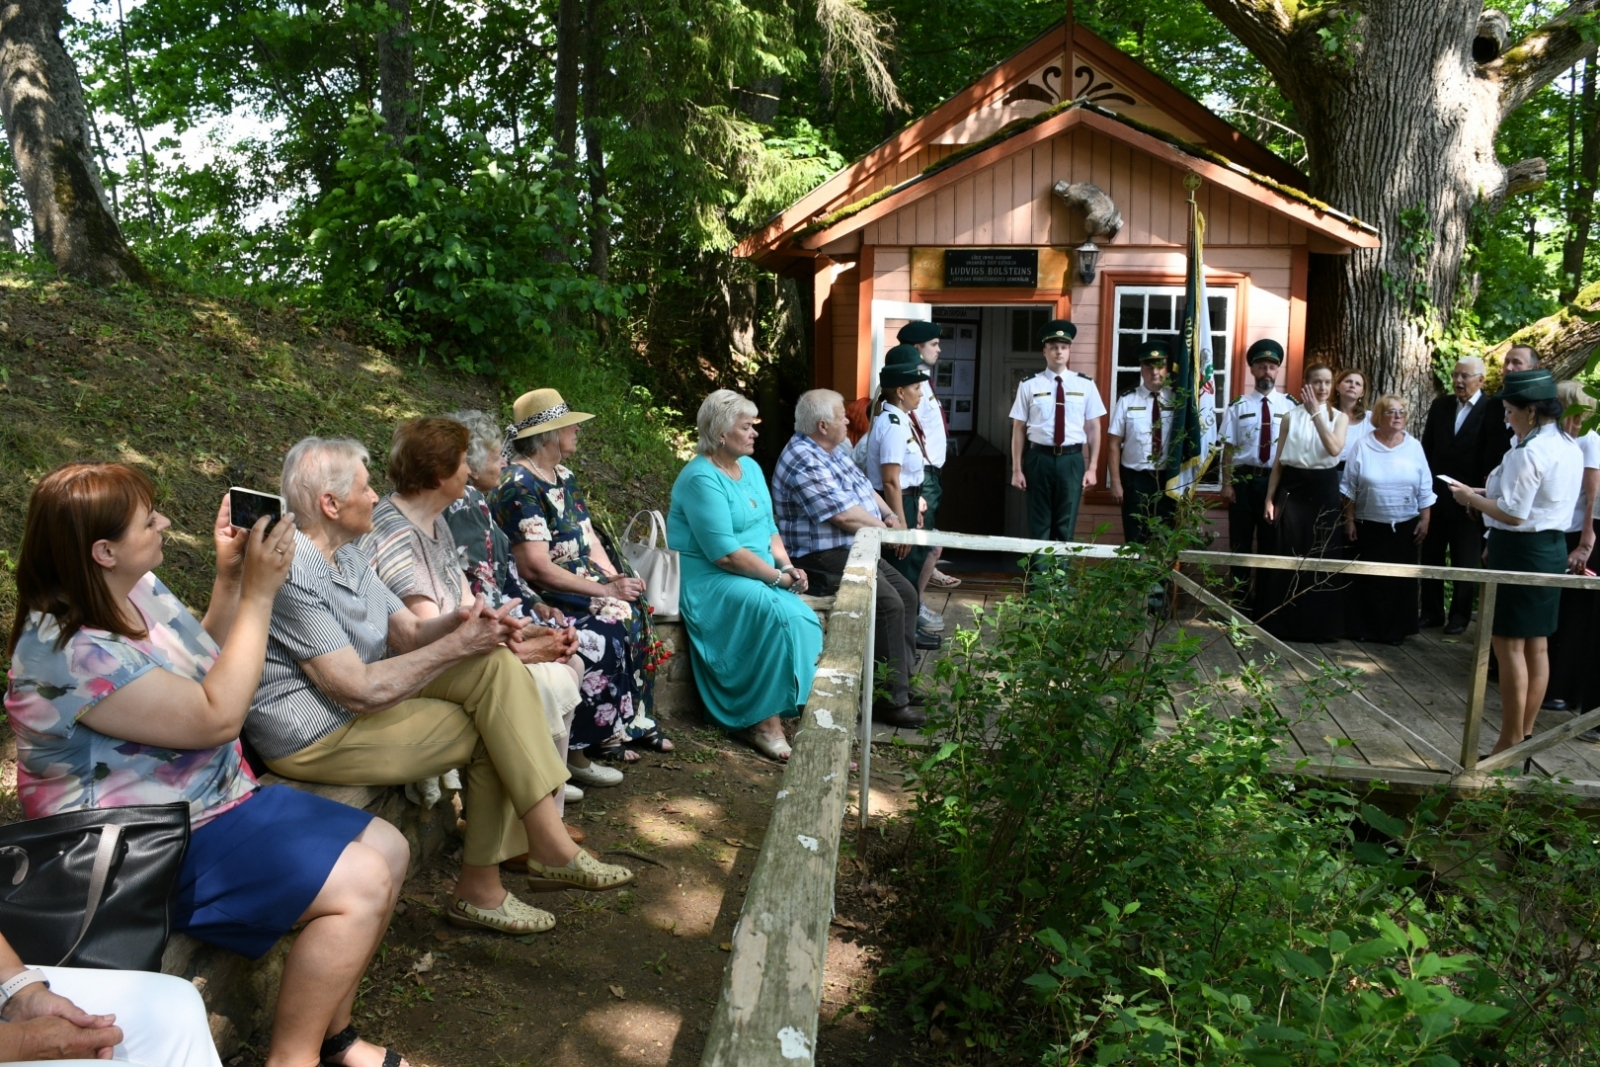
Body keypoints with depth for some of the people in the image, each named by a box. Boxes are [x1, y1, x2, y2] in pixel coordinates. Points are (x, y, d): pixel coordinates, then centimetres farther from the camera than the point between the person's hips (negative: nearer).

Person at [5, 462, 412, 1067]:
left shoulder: (139, 590, 1)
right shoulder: (69, 653, -26)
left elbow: (208, 667, 14)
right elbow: (216, 717, -26)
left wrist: (230, 578, -2)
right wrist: (258, 594, -24)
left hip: (216, 799, 10)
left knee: (388, 849, 5)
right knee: (360, 883, -20)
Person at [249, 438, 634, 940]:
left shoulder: (348, 555, 10)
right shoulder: (293, 578, -22)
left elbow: (409, 634, 7)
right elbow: (360, 691, -26)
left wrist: (459, 621, -14)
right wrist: (456, 645, -20)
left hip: (362, 700, 9)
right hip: (316, 738, -9)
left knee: (495, 665, -9)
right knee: (490, 733, -13)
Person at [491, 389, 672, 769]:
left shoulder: (565, 477, 14)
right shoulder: (518, 487, -15)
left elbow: (591, 541, 14)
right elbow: (537, 568, -21)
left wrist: (617, 580, -5)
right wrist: (605, 590, -20)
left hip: (581, 586, 9)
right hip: (540, 598, -9)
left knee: (637, 609, -10)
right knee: (608, 627, -28)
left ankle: (633, 722, -3)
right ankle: (578, 748, -19)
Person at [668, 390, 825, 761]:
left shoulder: (750, 467, 13)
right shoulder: (701, 479, -15)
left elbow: (769, 527, 17)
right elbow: (725, 554, -21)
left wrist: (788, 566, -1)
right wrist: (779, 578, -16)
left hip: (759, 576, 8)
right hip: (710, 581, -8)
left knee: (805, 619, -19)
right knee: (780, 615, -30)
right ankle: (764, 721, -20)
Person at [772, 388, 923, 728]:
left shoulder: (833, 449, 12)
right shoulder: (804, 463, -21)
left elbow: (863, 485, 21)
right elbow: (843, 515, -24)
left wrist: (889, 514, 4)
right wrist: (885, 529, -10)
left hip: (855, 549, 11)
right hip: (825, 558, -11)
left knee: (906, 594, 10)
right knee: (889, 604, -23)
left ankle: (903, 681, 18)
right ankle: (891, 701, -16)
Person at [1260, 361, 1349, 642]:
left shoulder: (1339, 417, 5)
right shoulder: (1290, 416, 5)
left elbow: (1334, 449, -15)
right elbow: (1279, 460, 5)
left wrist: (1316, 412, -17)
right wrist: (1270, 498, 0)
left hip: (1325, 491, 1)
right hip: (1292, 489, 0)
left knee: (1322, 558, 4)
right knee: (1288, 556, 1)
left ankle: (1319, 622, 14)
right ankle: (1283, 622, 9)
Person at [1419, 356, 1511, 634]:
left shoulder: (1493, 410, -9)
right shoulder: (1440, 405, 6)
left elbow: (1493, 459, -12)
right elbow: (1427, 449, 9)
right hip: (1434, 496, 5)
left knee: (1465, 563, 8)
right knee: (1430, 559, 11)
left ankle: (1460, 615, 20)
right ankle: (1431, 612, 22)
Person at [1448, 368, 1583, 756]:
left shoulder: (1528, 453, -20)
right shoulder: (1570, 448, 10)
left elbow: (1512, 514, -21)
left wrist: (1472, 499, -7)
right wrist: (1486, 493, 11)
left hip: (1521, 550, -10)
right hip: (1553, 547, 10)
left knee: (1510, 645, -2)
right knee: (1537, 645, 14)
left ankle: (1510, 742, 4)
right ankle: (1525, 733, 23)